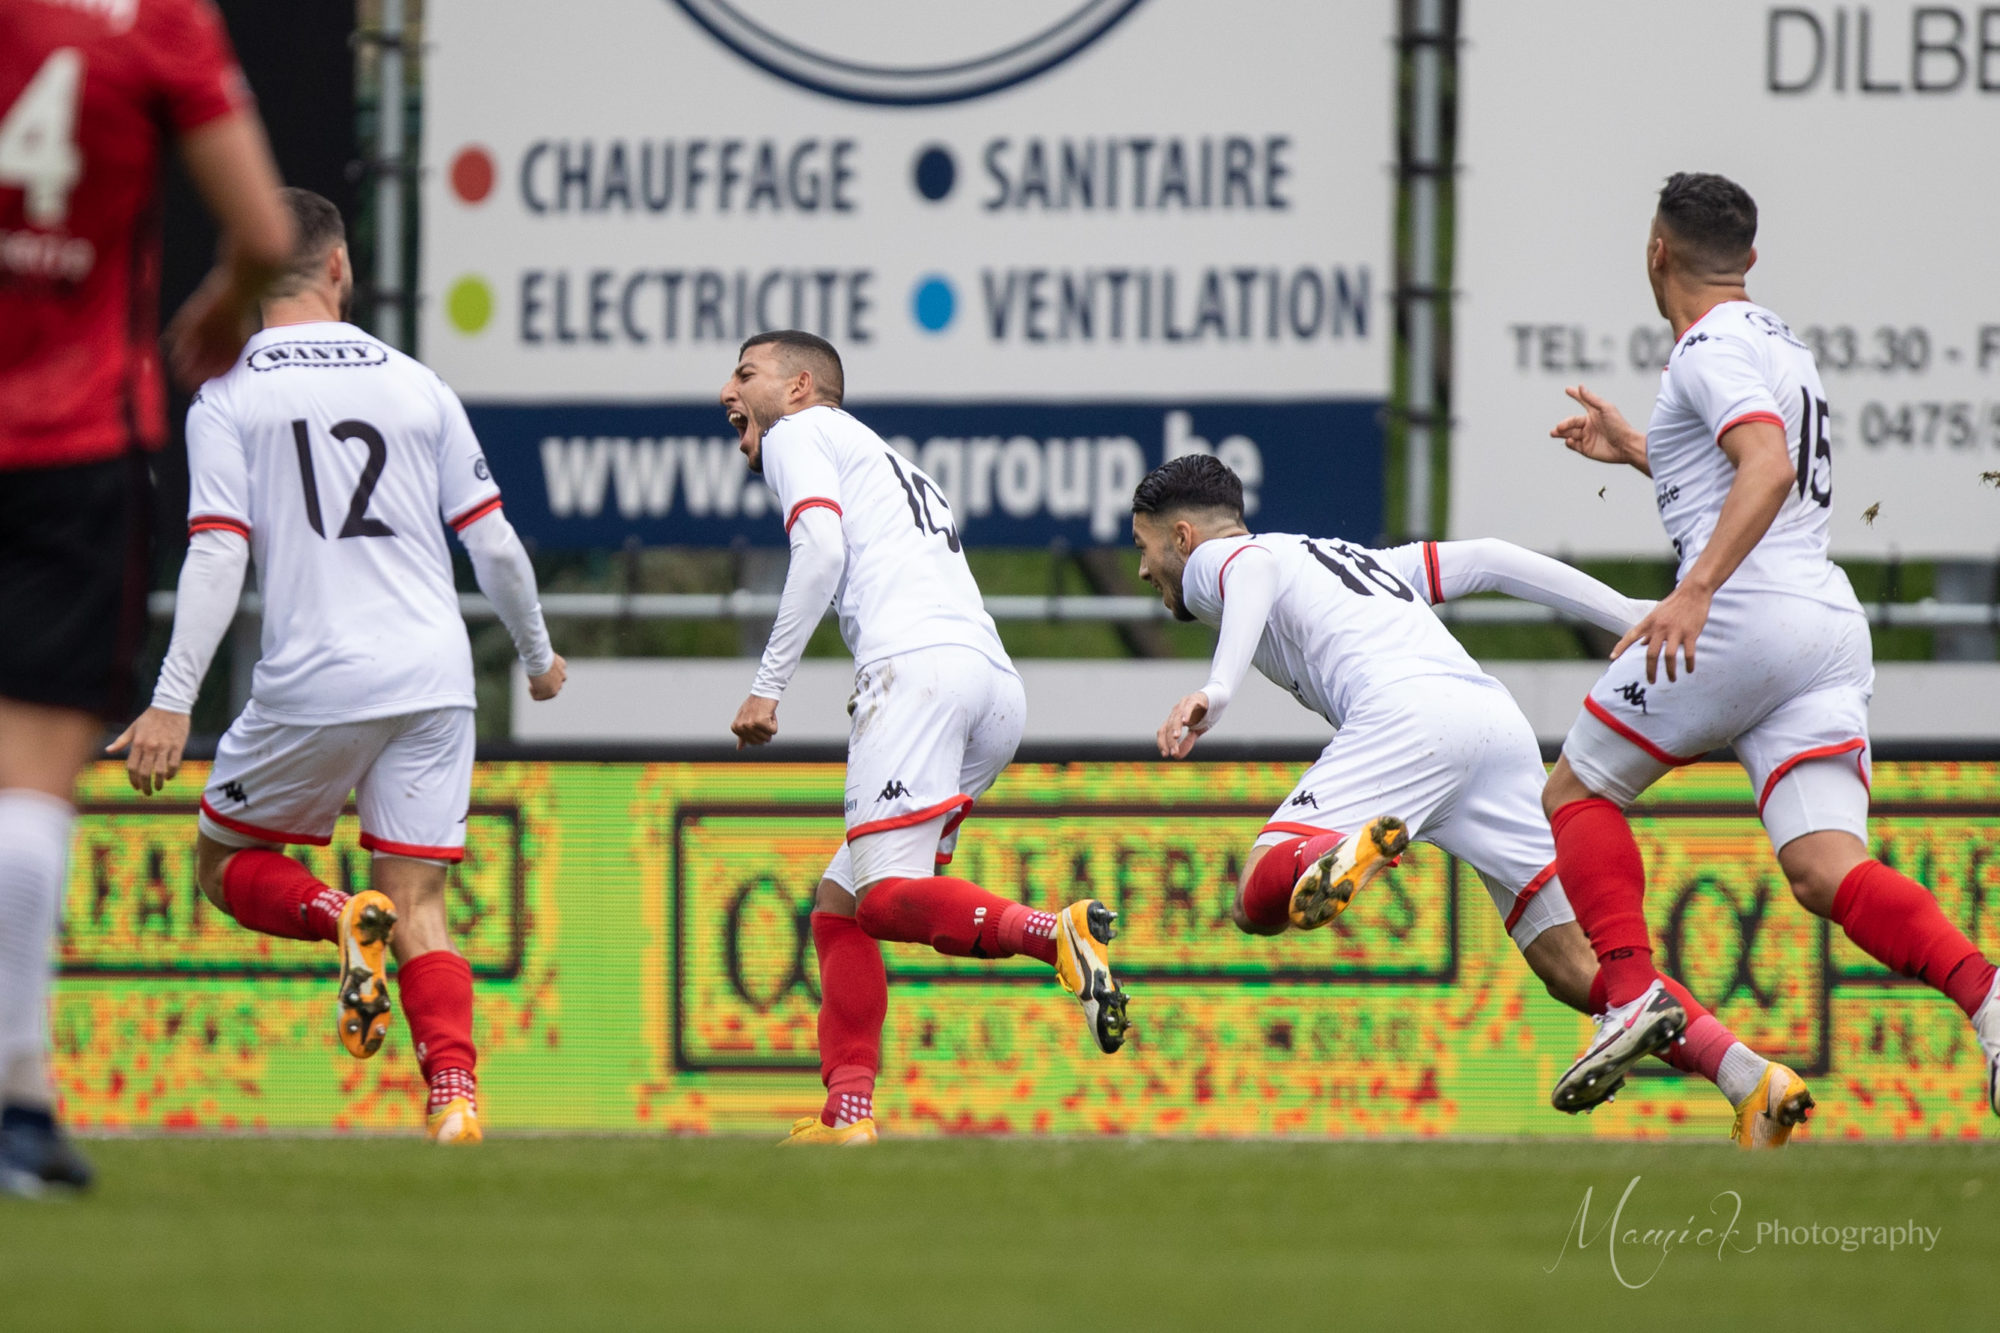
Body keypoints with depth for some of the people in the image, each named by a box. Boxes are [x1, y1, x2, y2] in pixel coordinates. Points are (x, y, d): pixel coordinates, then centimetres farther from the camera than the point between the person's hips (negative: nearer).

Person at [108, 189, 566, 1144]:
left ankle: (339, 919, -13)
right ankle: (454, 1093, -15)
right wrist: (538, 655, 26)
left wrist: (172, 703, -12)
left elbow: (217, 558, -10)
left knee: (225, 863, 17)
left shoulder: (227, 396, 0)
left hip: (310, 686, -3)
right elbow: (494, 543, 10)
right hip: (432, 676, 3)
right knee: (417, 903, 6)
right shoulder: (415, 385, 9)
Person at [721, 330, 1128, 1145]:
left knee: (884, 897, -17)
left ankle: (1058, 933, -37)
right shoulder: (892, 464, 38)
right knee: (838, 908, 11)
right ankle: (846, 1114, 2)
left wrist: (769, 684, -6)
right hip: (1000, 690, 9)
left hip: (918, 666, -9)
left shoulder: (801, 433, 12)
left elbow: (821, 549, -4)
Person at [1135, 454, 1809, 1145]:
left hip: (1407, 716, -7)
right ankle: (1749, 1078, -15)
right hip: (1503, 720, 7)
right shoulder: (1356, 558, 40)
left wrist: (1216, 691, -21)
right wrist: (1632, 616, 30)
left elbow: (1256, 574, -4)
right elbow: (1487, 561, 33)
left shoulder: (1211, 561, 20)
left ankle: (1351, 850, -45)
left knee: (1260, 898, -13)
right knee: (1576, 968, 4)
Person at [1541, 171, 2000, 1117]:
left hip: (1744, 615, -8)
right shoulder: (1779, 345, 27)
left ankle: (1632, 992, -11)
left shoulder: (1712, 352, -3)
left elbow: (1770, 470, -21)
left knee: (1577, 793, 8)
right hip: (1833, 624, 8)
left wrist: (1696, 588, -32)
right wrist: (1636, 453, 49)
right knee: (1825, 871, -6)